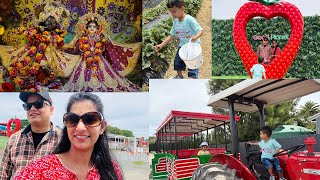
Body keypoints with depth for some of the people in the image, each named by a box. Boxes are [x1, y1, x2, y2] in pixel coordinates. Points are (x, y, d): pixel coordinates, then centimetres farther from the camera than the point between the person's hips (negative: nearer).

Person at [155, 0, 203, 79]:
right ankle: (179, 76, 47)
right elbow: (172, 36, 5)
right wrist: (161, 45, -1)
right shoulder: (175, 22, -2)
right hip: (182, 46, 7)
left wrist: (195, 37, -48)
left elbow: (200, 31, -26)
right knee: (177, 62, 20)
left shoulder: (189, 19, -24)